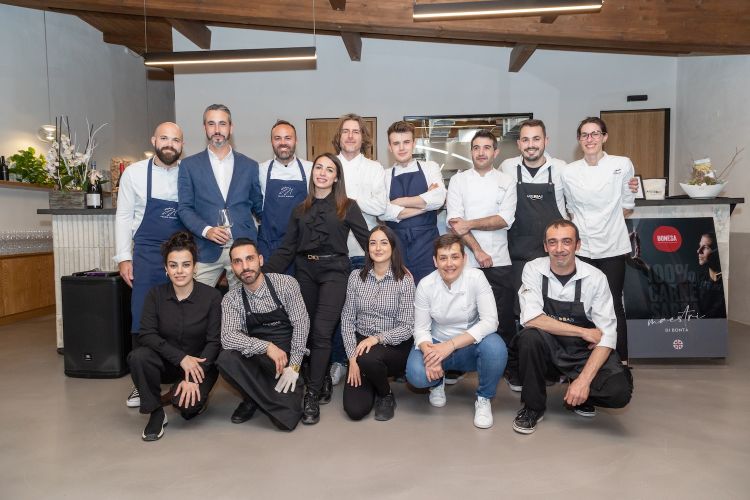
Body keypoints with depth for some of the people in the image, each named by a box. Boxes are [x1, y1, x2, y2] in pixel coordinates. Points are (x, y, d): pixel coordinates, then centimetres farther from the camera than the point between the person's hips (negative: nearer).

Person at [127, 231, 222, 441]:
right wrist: (181, 357, -25)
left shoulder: (212, 296, -12)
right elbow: (146, 334, -13)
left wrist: (193, 378, -23)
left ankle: (199, 399, 9)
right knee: (137, 357, -28)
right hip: (167, 362, 3)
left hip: (200, 363, -2)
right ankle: (156, 413, -7)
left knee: (185, 402, -30)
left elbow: (214, 342, -13)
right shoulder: (156, 295, -5)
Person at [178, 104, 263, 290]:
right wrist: (206, 230, -13)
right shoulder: (189, 165, 7)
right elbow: (184, 208, 4)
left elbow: (259, 207, 15)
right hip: (206, 251, 0)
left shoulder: (250, 166, 9)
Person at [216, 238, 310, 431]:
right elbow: (228, 338, -16)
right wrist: (266, 346, -29)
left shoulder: (286, 284, -8)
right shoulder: (231, 299, -3)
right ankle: (252, 398, -1)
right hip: (256, 359, 2)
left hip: (288, 357, -2)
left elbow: (301, 324, -10)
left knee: (286, 419, -21)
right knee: (226, 359, -30)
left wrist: (293, 366, -16)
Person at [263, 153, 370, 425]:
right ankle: (321, 384, 22)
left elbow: (367, 240, 3)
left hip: (334, 272, -4)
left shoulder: (348, 206, 4)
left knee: (321, 331, -12)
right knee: (308, 331, 6)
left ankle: (312, 395, -5)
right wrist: (263, 272, 1)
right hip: (305, 272, 4)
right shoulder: (300, 209, 13)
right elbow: (286, 249, 10)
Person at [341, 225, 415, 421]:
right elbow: (347, 319, 0)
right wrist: (352, 357, -9)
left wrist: (377, 339, -24)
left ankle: (386, 395, -2)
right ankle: (372, 382, 23)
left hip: (394, 347, -2)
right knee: (354, 409, -12)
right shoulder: (356, 276, 0)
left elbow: (407, 327, -10)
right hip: (361, 343, 2)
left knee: (368, 358, -37)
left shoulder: (405, 280, -7)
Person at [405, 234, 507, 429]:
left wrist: (451, 344, -31)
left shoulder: (476, 277, -16)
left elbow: (490, 321, -23)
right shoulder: (426, 285, -11)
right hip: (437, 343, 1)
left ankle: (484, 399, -2)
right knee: (415, 374, -29)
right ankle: (438, 382, 12)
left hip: (470, 346, -1)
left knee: (496, 348, -34)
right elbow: (421, 328, -9)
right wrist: (429, 353, -31)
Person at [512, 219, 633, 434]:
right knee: (529, 337, -32)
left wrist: (584, 380, -25)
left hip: (584, 352, 0)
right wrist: (583, 332, -19)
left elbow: (607, 335, -14)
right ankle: (533, 407, -8)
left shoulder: (596, 278, -11)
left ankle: (581, 395, 11)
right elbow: (531, 318, -21)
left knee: (619, 392, -25)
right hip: (547, 350, 0)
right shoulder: (533, 269, -11)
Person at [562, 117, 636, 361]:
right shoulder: (569, 172, 1)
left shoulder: (622, 165, -4)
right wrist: (582, 226, 6)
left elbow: (627, 206, 7)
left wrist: (607, 222, 8)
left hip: (612, 246, -1)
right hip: (582, 246, 2)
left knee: (613, 305, 2)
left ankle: (620, 361, 16)